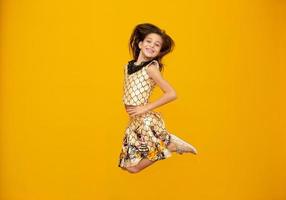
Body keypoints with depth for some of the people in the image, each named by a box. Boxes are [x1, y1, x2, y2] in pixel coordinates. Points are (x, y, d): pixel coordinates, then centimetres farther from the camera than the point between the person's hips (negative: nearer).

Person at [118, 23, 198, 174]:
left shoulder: (151, 68, -13)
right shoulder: (128, 65, 7)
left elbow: (172, 94, -21)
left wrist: (146, 108, -18)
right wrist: (129, 110, 3)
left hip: (146, 120, -7)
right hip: (133, 120, 7)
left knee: (133, 167, 0)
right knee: (129, 166, 13)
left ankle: (173, 145, 11)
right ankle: (164, 142, 23)